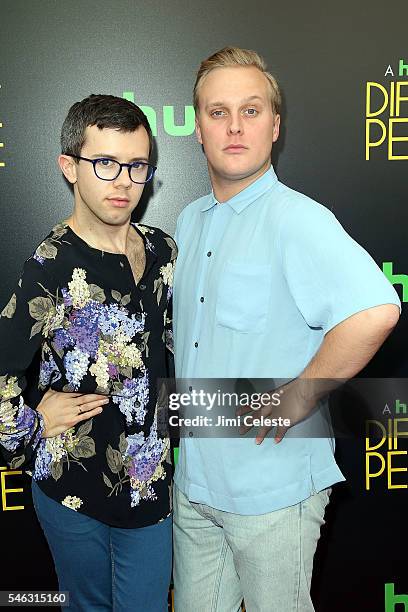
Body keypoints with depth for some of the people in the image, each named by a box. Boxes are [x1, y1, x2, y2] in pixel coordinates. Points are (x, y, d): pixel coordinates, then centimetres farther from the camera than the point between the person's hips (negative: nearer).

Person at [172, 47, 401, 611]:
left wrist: (297, 398, -25)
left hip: (273, 491, -7)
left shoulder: (297, 219, -20)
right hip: (193, 481, 7)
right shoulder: (190, 221, 7)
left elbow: (376, 311, -36)